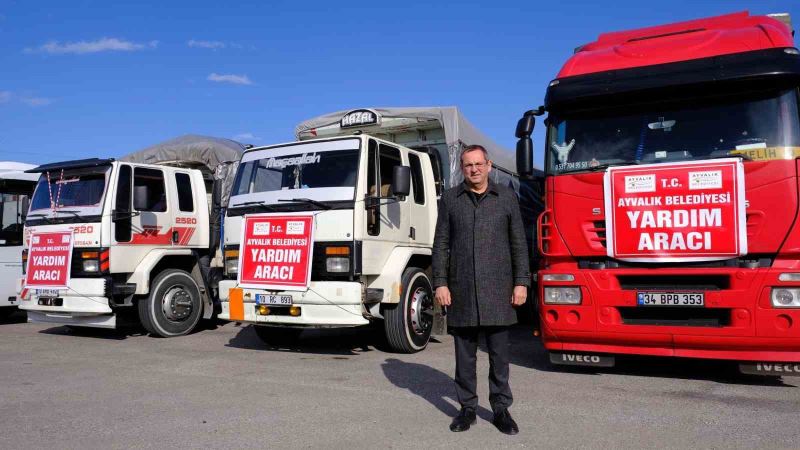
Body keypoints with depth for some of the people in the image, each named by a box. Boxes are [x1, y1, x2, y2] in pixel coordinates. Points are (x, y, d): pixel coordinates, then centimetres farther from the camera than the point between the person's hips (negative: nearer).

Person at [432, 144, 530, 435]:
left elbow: (518, 243, 6)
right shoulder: (449, 199, 7)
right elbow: (441, 245, 5)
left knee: (499, 353, 4)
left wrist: (521, 282, -1)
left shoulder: (507, 198, 7)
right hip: (461, 290, 1)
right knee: (465, 353, 7)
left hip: (497, 290, 0)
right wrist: (440, 283, -2)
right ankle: (467, 408, 18)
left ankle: (501, 409, 16)